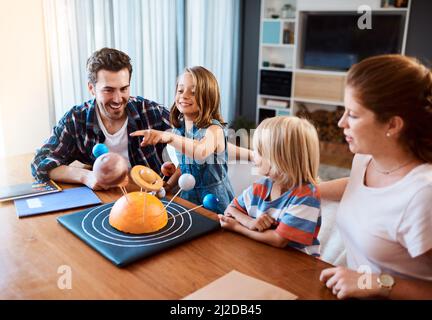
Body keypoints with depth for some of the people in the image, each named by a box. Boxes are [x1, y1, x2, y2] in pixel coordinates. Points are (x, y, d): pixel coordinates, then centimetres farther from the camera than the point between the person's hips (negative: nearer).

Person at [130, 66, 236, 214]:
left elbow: (202, 152, -39)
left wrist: (170, 137, -49)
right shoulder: (179, 128, 3)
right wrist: (167, 185, 6)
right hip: (188, 196, 5)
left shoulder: (214, 129, -16)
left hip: (215, 199, -5)